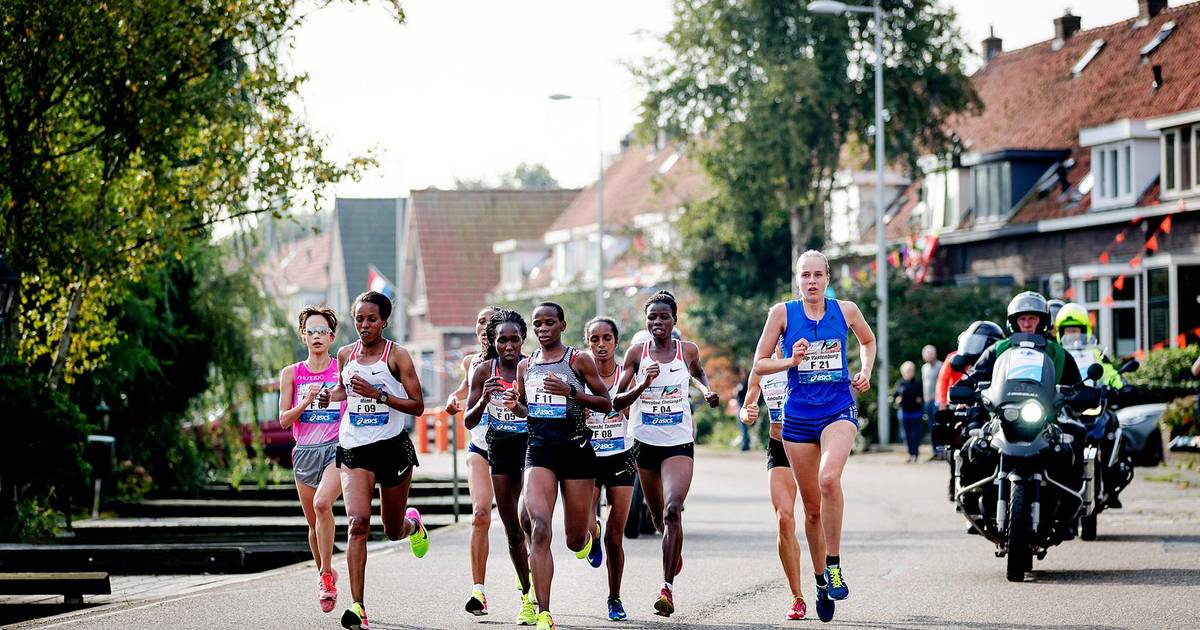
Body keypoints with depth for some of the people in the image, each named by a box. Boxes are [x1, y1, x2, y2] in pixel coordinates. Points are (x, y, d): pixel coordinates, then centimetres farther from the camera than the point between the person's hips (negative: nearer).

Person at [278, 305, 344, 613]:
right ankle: (324, 574, 33)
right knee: (314, 523, 10)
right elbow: (284, 419, 2)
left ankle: (326, 575, -18)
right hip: (304, 451, 3)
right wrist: (306, 401, -13)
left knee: (322, 503, -27)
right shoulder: (291, 374, 6)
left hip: (337, 448, -3)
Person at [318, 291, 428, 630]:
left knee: (393, 531, 13)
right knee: (358, 522, -19)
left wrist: (378, 394, -20)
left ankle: (413, 523, 53)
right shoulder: (345, 354, 5)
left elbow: (417, 406, -9)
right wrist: (329, 396, 2)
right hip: (354, 449, 2)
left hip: (393, 447, -2)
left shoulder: (397, 355, -7)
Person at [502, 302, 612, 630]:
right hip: (539, 451, 2)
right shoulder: (525, 366, 10)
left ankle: (591, 531, 50)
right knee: (539, 529, -18)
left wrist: (571, 392, -16)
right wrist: (514, 405, -1)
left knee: (575, 540, 8)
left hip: (576, 449, -2)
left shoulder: (579, 360, -2)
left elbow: (606, 404, -1)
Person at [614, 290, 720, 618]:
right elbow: (616, 400, -6)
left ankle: (667, 587, -24)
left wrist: (708, 391, 3)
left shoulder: (687, 350, -1)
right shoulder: (637, 353, -4)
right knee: (658, 515, 17)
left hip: (679, 443, -2)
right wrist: (642, 385, -22)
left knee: (673, 510, -21)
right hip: (645, 443, 2)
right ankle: (674, 551, 52)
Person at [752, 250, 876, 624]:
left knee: (829, 478, -29)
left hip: (839, 411, -1)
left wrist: (866, 372, 7)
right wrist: (791, 361, -13)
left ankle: (834, 565, -17)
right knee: (812, 507, 7)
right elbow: (759, 364, 3)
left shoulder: (846, 311, 2)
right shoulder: (783, 312, -1)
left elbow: (867, 340, 23)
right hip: (798, 416, 1)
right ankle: (821, 581, 23)